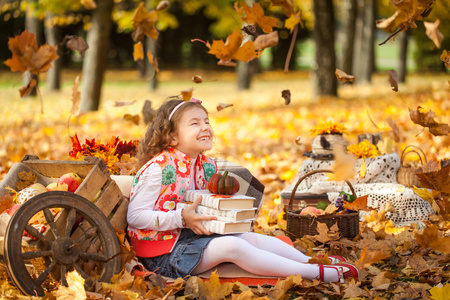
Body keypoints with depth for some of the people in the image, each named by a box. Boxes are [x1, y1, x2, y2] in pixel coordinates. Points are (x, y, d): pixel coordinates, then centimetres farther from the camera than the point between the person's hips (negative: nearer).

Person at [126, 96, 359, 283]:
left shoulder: (206, 166, 6)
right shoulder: (158, 168, -18)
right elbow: (135, 217, -19)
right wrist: (181, 218, -26)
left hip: (192, 236, 8)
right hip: (163, 254, -8)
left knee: (251, 237, -10)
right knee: (231, 246, -25)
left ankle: (314, 261, -11)